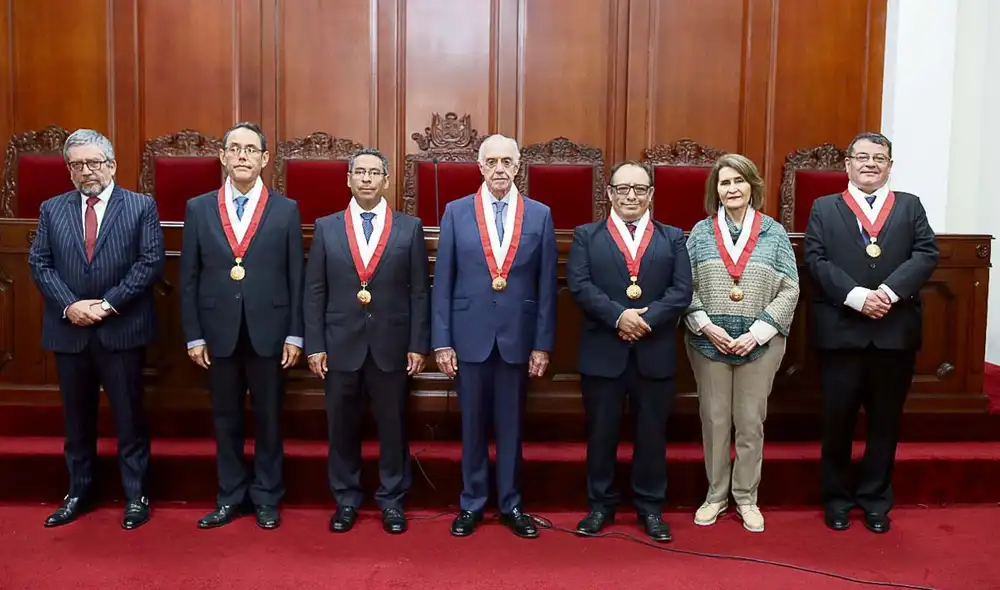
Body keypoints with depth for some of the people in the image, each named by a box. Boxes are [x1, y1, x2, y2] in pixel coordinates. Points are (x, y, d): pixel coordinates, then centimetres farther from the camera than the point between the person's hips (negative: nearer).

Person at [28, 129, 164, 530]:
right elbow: (39, 264, 4)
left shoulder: (141, 206, 0)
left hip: (122, 330, -3)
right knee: (77, 417, 13)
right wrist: (69, 305, -11)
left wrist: (108, 304, -14)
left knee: (129, 416, 4)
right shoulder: (52, 209, 9)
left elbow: (151, 262, -8)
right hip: (68, 330, 3)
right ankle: (79, 492, 27)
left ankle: (136, 495, 15)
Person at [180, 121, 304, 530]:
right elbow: (189, 278, 5)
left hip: (268, 332, -1)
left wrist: (295, 334, -3)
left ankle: (266, 498, 23)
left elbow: (296, 277, 1)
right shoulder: (198, 209, 5)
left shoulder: (286, 210, 2)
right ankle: (231, 497, 25)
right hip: (219, 333, 1)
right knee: (226, 419, 11)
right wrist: (193, 335, 0)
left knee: (268, 419, 8)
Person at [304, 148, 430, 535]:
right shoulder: (326, 228, 5)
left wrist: (418, 345, -4)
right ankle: (345, 500, 25)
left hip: (392, 346, -1)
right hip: (340, 346, 1)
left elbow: (419, 292, 1)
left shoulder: (410, 228, 3)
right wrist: (314, 346, -3)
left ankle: (392, 501, 22)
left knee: (393, 426, 7)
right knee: (342, 427, 9)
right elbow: (314, 292, 3)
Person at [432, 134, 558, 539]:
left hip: (517, 337, 0)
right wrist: (441, 341, -4)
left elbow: (546, 286, 2)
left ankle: (511, 504, 24)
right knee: (473, 424, 10)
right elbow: (442, 282, 1)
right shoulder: (456, 212, 2)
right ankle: (471, 503, 24)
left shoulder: (539, 215, 3)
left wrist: (543, 344, -1)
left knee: (511, 425, 10)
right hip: (470, 336, 0)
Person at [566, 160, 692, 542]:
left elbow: (681, 291, -2)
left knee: (652, 434, 9)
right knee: (601, 433, 8)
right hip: (602, 353, -1)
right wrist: (618, 316, -19)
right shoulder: (586, 236, 6)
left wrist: (646, 319, -16)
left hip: (655, 354, 1)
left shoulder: (673, 238, 10)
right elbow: (579, 285, -7)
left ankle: (650, 507, 23)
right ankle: (601, 505, 23)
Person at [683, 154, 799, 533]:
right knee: (714, 420, 8)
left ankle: (746, 497, 22)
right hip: (708, 342, 1)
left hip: (760, 344, 0)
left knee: (751, 422, 6)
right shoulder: (701, 232, 4)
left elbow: (789, 290, -1)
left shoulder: (774, 233, 2)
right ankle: (716, 494, 23)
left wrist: (757, 333, -11)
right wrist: (707, 326, -11)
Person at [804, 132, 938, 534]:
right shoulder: (824, 208, 8)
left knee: (885, 421, 10)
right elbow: (816, 260, -4)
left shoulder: (910, 206, 11)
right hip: (841, 330, -1)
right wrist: (856, 296, -17)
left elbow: (926, 254, -2)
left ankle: (875, 500, 24)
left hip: (895, 331, 2)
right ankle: (837, 499, 21)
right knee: (838, 420, 6)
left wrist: (889, 291, -17)